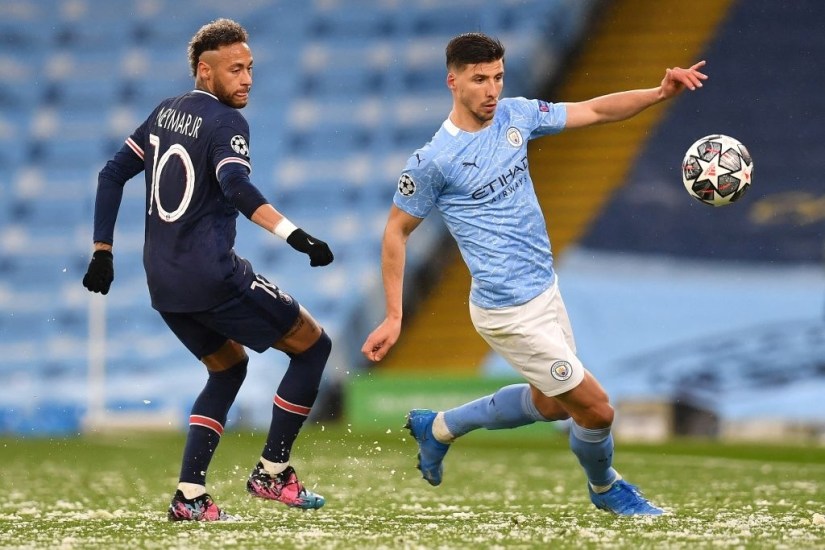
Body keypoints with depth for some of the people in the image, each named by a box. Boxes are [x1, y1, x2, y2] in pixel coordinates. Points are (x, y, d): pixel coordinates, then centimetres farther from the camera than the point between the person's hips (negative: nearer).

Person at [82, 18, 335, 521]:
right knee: (313, 345, 5)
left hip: (163, 285, 8)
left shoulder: (165, 113, 14)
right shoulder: (225, 122, -10)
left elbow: (113, 174, 18)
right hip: (212, 276, -8)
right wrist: (294, 235, -39)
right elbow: (237, 188, -28)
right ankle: (272, 472, 5)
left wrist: (103, 251, 21)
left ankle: (190, 497, 11)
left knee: (229, 368, 25)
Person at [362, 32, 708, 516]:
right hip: (510, 312, -8)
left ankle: (438, 428, 41)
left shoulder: (515, 115, -1)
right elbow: (397, 231, -7)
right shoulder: (433, 161, -17)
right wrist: (394, 317, -8)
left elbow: (593, 111, 5)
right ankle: (605, 487, 30)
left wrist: (660, 93, -11)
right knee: (595, 409, -2)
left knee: (550, 403, 26)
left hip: (546, 291, 8)